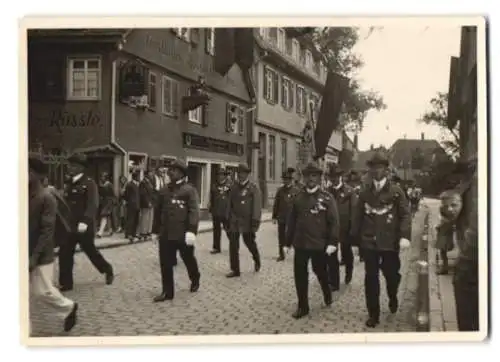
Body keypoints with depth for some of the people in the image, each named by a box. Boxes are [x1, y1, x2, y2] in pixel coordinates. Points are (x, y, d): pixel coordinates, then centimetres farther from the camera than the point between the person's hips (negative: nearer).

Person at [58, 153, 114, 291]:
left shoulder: (89, 183, -12)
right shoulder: (70, 184, 13)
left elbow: (93, 205, -22)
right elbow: (67, 202, 18)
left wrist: (85, 221, -34)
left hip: (84, 225, -7)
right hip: (70, 224, 7)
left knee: (89, 250, 7)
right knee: (65, 253, 6)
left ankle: (108, 270, 30)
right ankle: (65, 283, 16)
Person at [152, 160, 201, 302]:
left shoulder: (189, 190, -6)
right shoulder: (164, 190, 13)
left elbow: (194, 211, -15)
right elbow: (159, 211, 17)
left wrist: (191, 230, -26)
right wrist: (156, 231, 17)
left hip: (183, 234, -5)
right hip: (165, 234, 5)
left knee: (189, 260, 14)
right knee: (165, 264, 4)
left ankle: (195, 281, 40)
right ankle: (167, 292, 15)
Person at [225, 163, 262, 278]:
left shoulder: (253, 188, -5)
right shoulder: (234, 187, 9)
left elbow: (257, 206, -11)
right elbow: (230, 204, 12)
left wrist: (255, 222, -17)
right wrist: (228, 219, 10)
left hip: (247, 222, -4)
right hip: (234, 221, 4)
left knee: (249, 242, 10)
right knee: (233, 246, 2)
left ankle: (257, 260, 40)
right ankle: (235, 270, 12)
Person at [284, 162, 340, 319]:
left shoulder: (327, 197, -4)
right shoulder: (298, 197, 6)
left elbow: (333, 221, -9)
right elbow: (292, 221, 8)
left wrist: (333, 242, -17)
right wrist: (288, 242, 8)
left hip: (319, 244, -2)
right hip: (300, 244, 3)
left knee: (320, 272, 15)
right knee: (300, 275, 3)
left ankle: (327, 293, 44)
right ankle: (303, 306, 17)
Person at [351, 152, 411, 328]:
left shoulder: (396, 191, -1)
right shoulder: (365, 192, 7)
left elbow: (405, 215, -6)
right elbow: (358, 216, 9)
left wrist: (404, 235, -18)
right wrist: (355, 237, 5)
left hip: (389, 243, -2)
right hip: (369, 242, 2)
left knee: (391, 275, 10)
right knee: (371, 278, 4)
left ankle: (393, 298, 44)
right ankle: (373, 314, 17)